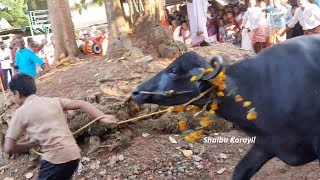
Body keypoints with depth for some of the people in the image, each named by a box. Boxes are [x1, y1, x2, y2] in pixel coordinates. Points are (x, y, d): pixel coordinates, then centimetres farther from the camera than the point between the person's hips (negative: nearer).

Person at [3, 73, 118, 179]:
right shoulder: (53, 101, 12)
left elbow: (8, 148, -2)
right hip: (73, 155, 7)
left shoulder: (20, 113, 1)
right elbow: (81, 104, 6)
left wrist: (33, 144, 13)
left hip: (55, 158, -6)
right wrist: (103, 118, 3)